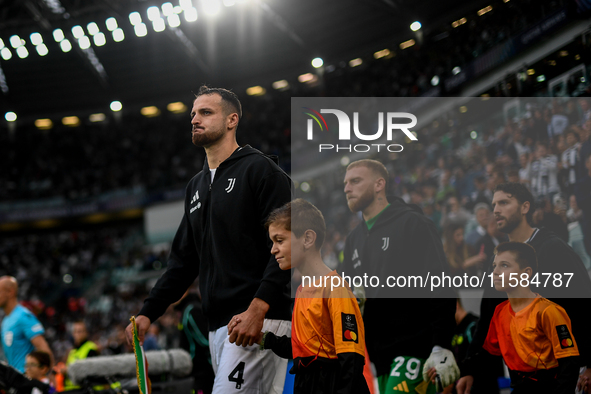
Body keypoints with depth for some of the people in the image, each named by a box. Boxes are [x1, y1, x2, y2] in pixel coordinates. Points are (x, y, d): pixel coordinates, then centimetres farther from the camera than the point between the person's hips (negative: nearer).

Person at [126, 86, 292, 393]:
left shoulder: (259, 169, -3)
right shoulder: (197, 187, 22)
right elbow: (183, 260, 25)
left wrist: (257, 308, -23)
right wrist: (149, 312, 14)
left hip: (259, 320, -8)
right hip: (218, 327, 8)